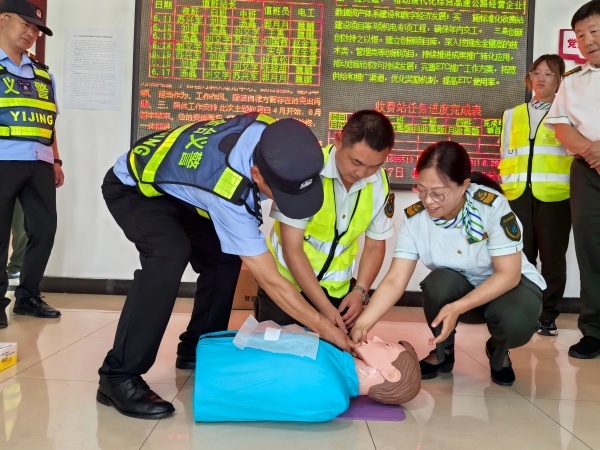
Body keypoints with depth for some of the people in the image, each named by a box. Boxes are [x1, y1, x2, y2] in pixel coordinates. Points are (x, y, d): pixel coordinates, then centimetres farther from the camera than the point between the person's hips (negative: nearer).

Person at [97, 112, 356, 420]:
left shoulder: (274, 138, -25)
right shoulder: (227, 190, -42)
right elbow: (271, 281, -34)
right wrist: (325, 328, -28)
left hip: (173, 185, 8)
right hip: (132, 188, -8)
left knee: (223, 255, 0)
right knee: (170, 254, -32)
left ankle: (196, 348, 18)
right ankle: (118, 375, -22)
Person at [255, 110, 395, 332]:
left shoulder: (380, 183, -10)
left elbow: (375, 245, 3)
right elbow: (292, 249, -23)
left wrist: (360, 291, -13)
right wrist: (325, 307, -25)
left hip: (336, 289, 4)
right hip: (285, 282, -3)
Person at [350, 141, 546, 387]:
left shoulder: (492, 206, -29)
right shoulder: (415, 217, -19)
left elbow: (508, 274, -26)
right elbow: (395, 281, -21)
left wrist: (457, 308, -38)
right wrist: (363, 323, -36)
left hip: (510, 284, -2)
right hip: (457, 289, 2)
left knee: (515, 320, -35)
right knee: (438, 282, -32)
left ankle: (498, 352, 4)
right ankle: (443, 352, -1)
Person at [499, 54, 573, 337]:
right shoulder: (512, 115, 19)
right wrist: (507, 184, 6)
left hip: (554, 195, -2)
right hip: (518, 194, 2)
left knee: (552, 258, 1)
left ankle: (548, 316, 11)